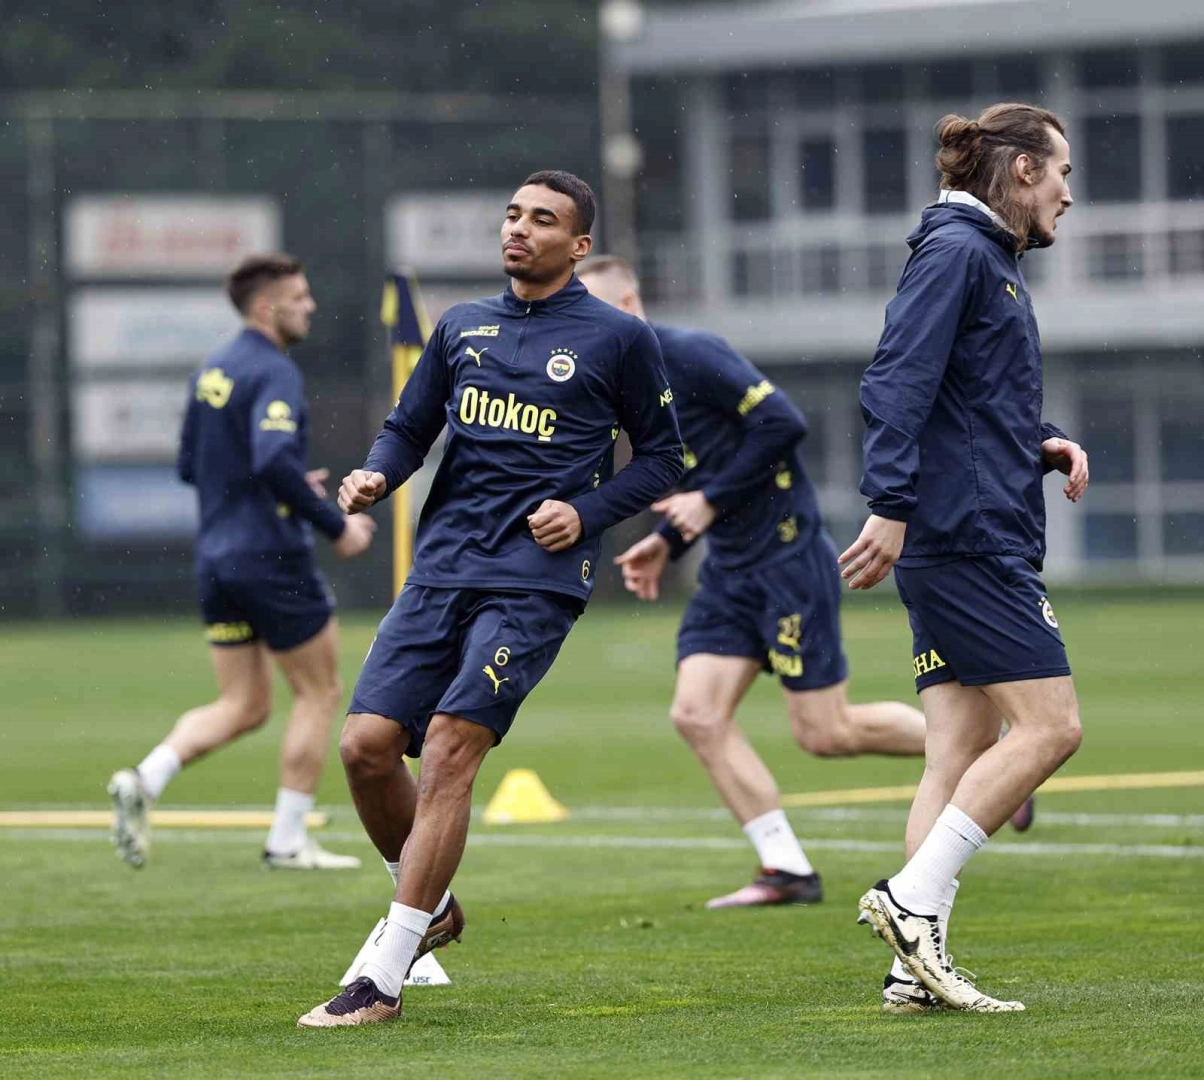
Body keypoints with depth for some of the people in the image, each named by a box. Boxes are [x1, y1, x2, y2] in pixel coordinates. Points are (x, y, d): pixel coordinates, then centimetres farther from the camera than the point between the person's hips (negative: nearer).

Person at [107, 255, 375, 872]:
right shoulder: (273, 373, -14)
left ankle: (145, 781, -10)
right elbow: (275, 461, -28)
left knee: (242, 706, 12)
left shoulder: (211, 373, 13)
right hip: (272, 559, -8)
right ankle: (288, 840, 6)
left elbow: (190, 466, 20)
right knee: (318, 692, 7)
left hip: (217, 560, 8)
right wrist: (335, 525, -18)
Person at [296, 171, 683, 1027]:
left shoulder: (618, 339, 4)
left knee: (450, 747, -17)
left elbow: (662, 457, 10)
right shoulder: (461, 329, 16)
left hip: (535, 580, -5)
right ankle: (430, 908, 22)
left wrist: (587, 513, -5)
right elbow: (410, 427, 20)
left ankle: (384, 979, -16)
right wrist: (376, 476, -2)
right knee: (367, 745, -6)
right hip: (441, 571, 5)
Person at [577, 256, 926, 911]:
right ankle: (787, 870, 0)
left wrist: (710, 500, -18)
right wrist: (664, 542, 10)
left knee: (823, 732, -5)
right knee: (696, 714, -5)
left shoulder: (689, 357, -15)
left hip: (788, 556, -9)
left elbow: (783, 422, -22)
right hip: (730, 569, 9)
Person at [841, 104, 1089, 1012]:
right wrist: (893, 504, -27)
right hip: (970, 536, -10)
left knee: (961, 754, 3)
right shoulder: (955, 251, -7)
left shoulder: (988, 259, 23)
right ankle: (913, 898, -16)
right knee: (1049, 726, -13)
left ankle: (919, 963, -2)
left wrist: (1045, 448, 12)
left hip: (965, 544, 10)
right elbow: (899, 383, -18)